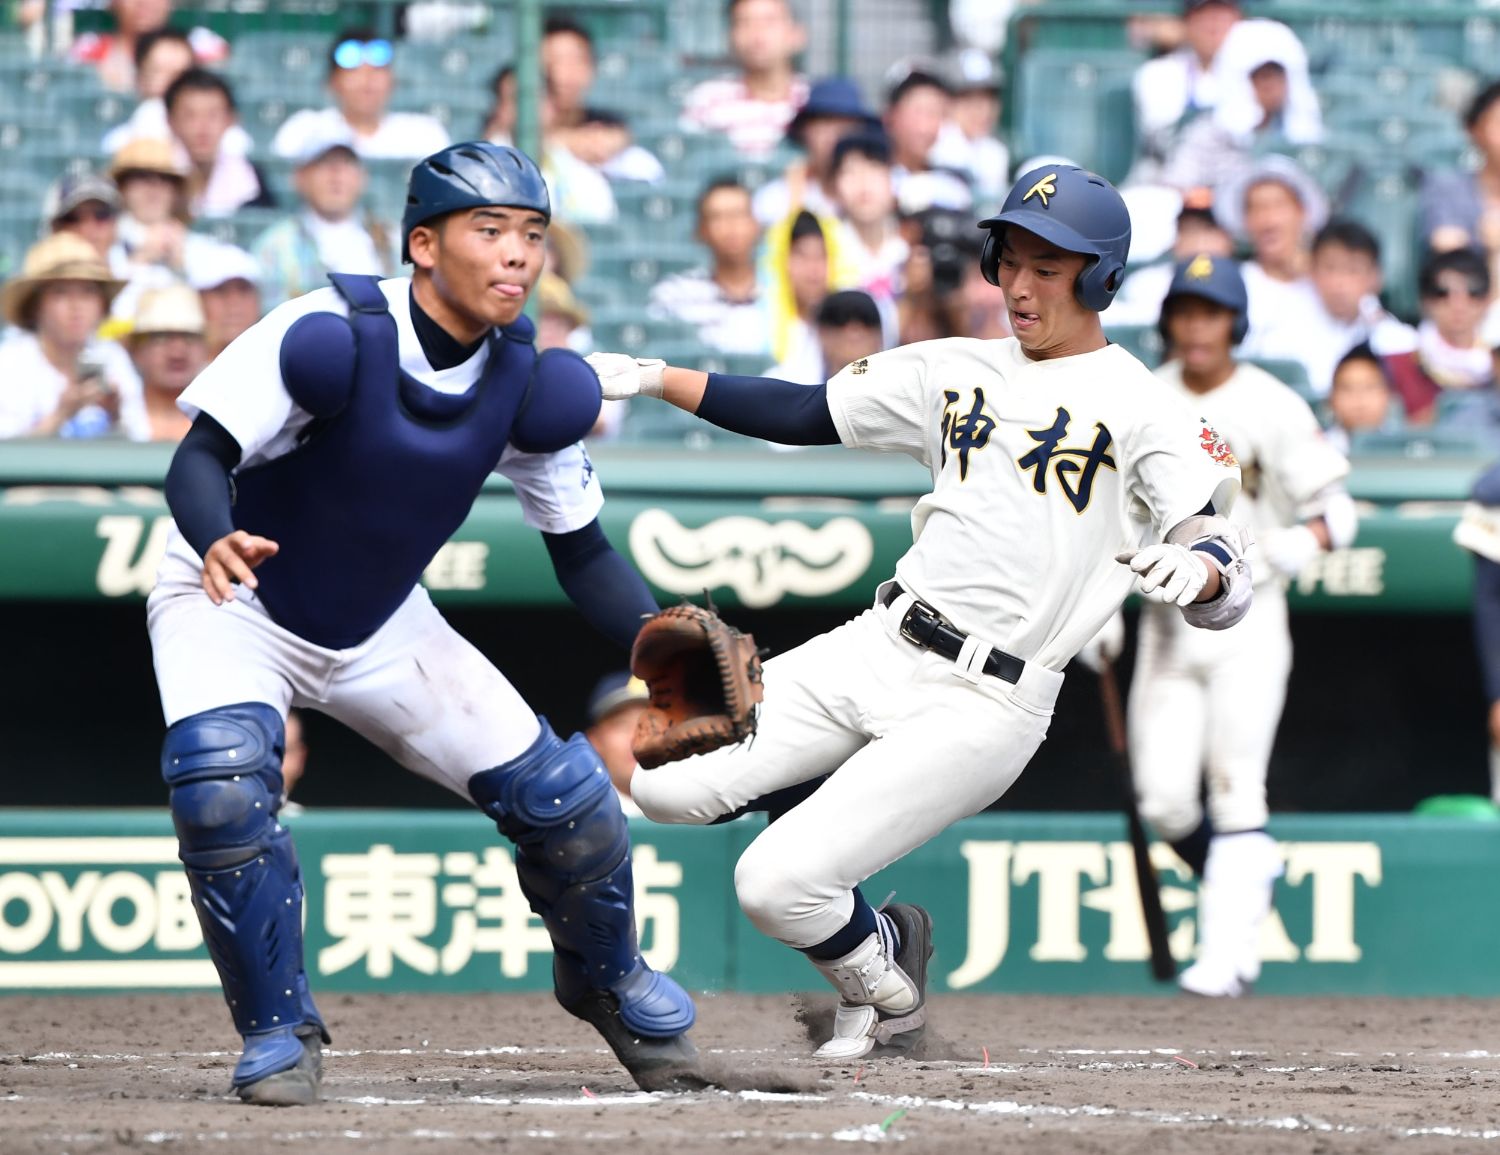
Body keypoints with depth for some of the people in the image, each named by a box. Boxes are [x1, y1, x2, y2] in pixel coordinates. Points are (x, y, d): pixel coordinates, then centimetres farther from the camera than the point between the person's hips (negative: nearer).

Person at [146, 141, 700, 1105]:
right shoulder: (335, 337, -28)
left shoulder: (529, 380, -12)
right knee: (221, 782, -33)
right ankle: (279, 1027, -11)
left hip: (383, 633, 4)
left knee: (566, 799, -3)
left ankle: (606, 981, 30)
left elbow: (582, 553, -4)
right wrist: (215, 540, -52)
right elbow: (200, 457, -30)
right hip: (237, 604, -4)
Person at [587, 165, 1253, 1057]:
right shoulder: (959, 371, 13)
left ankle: (884, 978, 18)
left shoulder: (1142, 409, -5)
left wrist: (1198, 570, -38)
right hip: (878, 650, 7)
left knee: (775, 886, -16)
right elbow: (801, 415, 17)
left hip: (986, 706, -7)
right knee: (666, 785, -8)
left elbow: (1226, 587, -13)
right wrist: (650, 378, 7)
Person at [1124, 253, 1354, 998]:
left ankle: (1226, 952, -11)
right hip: (1166, 622, 4)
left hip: (1246, 624, -4)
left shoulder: (1274, 408, -5)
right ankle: (1252, 877, 24)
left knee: (1235, 790, -11)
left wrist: (1277, 553, -23)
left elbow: (1335, 514, -6)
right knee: (1163, 798, -2)